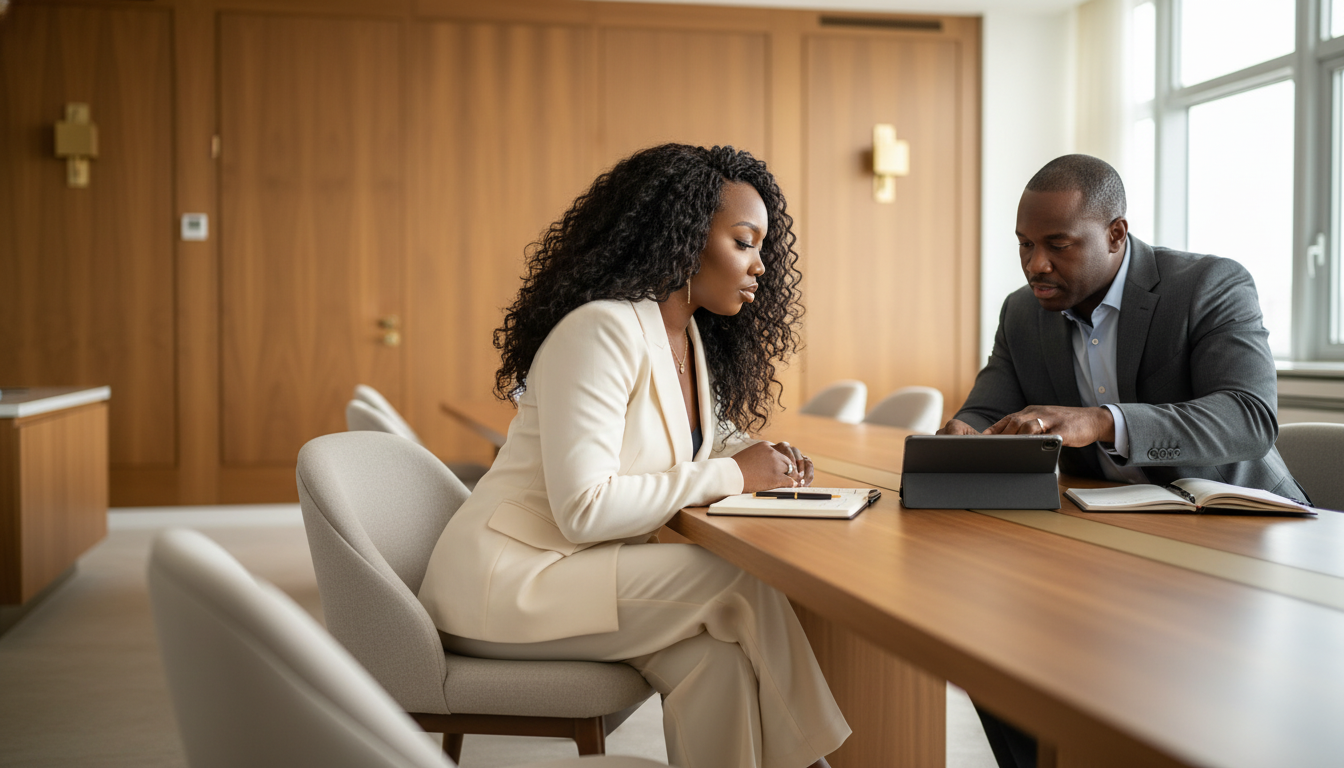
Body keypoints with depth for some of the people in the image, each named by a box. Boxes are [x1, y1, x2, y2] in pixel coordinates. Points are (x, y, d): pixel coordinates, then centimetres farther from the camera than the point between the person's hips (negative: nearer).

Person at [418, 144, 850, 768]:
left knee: (718, 658, -19)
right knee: (744, 584, -18)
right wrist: (730, 475, -18)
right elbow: (583, 510, -25)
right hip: (506, 581, -8)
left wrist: (758, 460, -1)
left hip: (587, 566, 8)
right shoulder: (602, 330, -20)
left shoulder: (691, 337, 8)